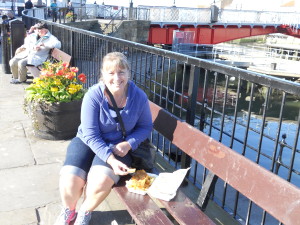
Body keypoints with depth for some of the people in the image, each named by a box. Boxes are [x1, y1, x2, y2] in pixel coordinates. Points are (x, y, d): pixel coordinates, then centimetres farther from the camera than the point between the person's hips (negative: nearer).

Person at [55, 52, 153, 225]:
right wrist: (111, 160, -30)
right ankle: (68, 210, 17)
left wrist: (128, 144, -17)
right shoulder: (93, 95, -18)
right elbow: (91, 135, -18)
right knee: (70, 181, -21)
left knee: (100, 181, -27)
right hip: (89, 142, 0)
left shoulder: (139, 96, -12)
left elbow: (146, 127, 1)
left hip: (119, 146, 1)